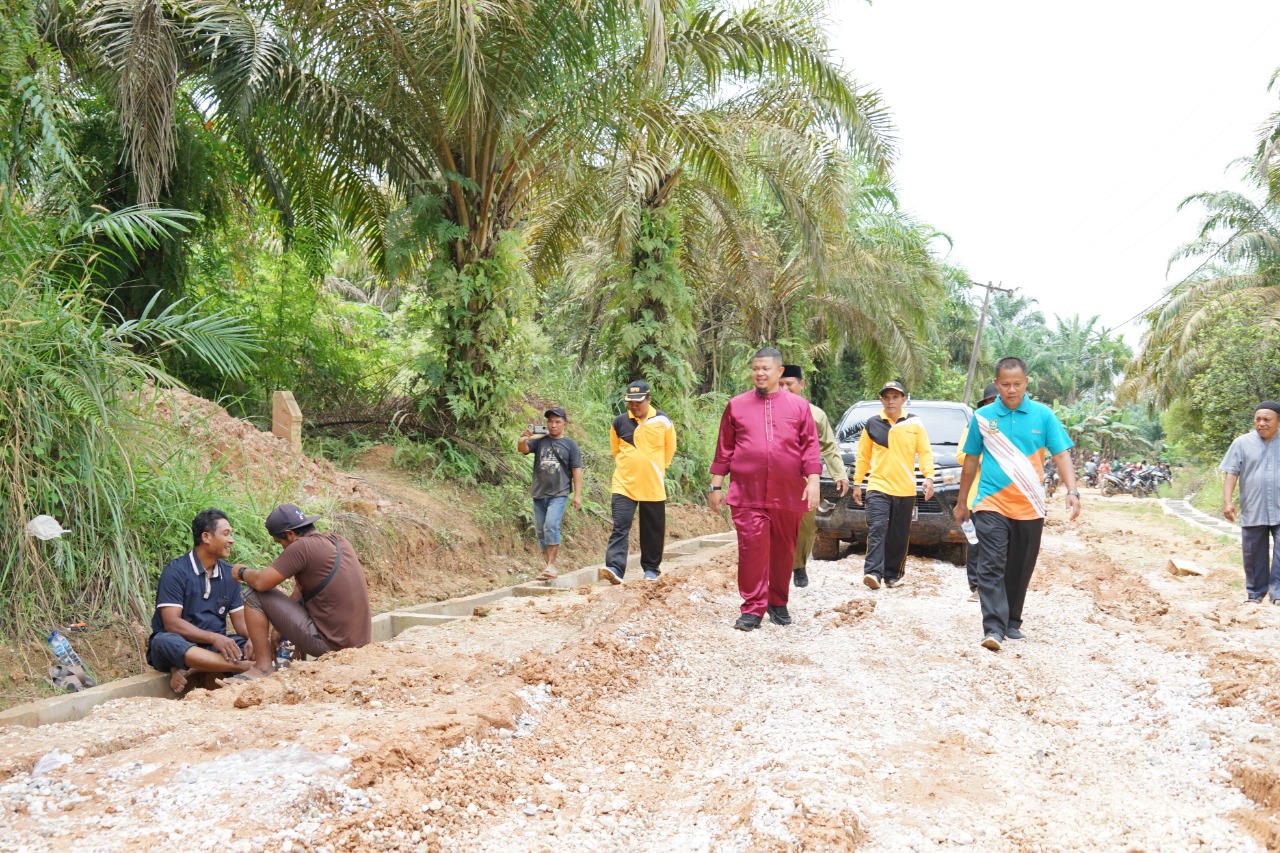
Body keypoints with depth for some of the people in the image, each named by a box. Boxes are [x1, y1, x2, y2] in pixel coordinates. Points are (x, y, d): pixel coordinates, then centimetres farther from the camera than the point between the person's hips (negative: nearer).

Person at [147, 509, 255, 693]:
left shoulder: (229, 573, 8)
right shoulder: (176, 571, -10)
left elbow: (240, 619, 6)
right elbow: (171, 622, -18)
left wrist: (251, 638, -17)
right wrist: (214, 638, -30)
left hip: (215, 645, 5)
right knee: (164, 642, -38)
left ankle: (190, 670, -28)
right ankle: (242, 666, -44)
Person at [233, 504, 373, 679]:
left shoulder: (302, 546, -14)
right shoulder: (339, 541, 11)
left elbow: (261, 582, -15)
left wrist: (242, 572, 8)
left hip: (329, 643, -8)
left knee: (254, 594, -1)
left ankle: (263, 668, 3)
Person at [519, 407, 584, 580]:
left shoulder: (570, 444, 4)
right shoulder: (539, 440, 8)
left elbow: (576, 470, 2)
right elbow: (522, 449, -7)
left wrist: (578, 495, -4)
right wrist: (524, 438, -30)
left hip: (559, 494, -4)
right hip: (539, 493, 4)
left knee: (551, 525, -19)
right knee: (540, 530, 8)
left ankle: (551, 565, -14)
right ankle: (546, 563, 19)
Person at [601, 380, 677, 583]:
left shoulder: (662, 421, -2)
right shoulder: (619, 422, -1)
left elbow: (670, 448, 12)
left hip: (653, 486, 1)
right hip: (624, 485, 0)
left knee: (653, 531, 9)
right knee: (620, 527, -12)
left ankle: (651, 569, 23)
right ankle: (615, 568, -18)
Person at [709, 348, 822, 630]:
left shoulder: (799, 406, 8)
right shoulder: (737, 406, 8)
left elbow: (810, 447, 5)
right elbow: (724, 449, 10)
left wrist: (813, 481, -4)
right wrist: (716, 486, 7)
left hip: (788, 494, 1)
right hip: (747, 493, -1)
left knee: (783, 550, 9)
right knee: (752, 548, -8)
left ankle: (778, 603, 26)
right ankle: (752, 609, 0)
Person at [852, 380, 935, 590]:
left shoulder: (914, 423, 6)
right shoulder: (872, 424, 6)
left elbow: (925, 452, 6)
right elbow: (863, 456, 10)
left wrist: (928, 477, -7)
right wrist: (857, 483, 8)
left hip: (905, 489, 1)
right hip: (878, 487, -1)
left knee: (899, 536, 7)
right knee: (876, 529, -15)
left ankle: (892, 574, 18)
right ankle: (873, 572, -22)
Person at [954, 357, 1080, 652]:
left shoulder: (1043, 415, 1)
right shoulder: (982, 417, 2)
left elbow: (1061, 454, -2)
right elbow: (971, 460, 10)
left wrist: (1072, 491, -17)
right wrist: (962, 501, 15)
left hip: (1029, 508, 1)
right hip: (991, 505, -1)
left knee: (1020, 570, 11)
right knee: (992, 567, -11)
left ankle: (1013, 622, 26)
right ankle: (993, 628, -14)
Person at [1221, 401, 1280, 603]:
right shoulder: (1242, 443, 2)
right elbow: (1231, 473, -1)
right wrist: (1228, 501, -11)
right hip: (1252, 511, 0)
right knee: (1254, 556, 9)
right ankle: (1255, 595, 21)